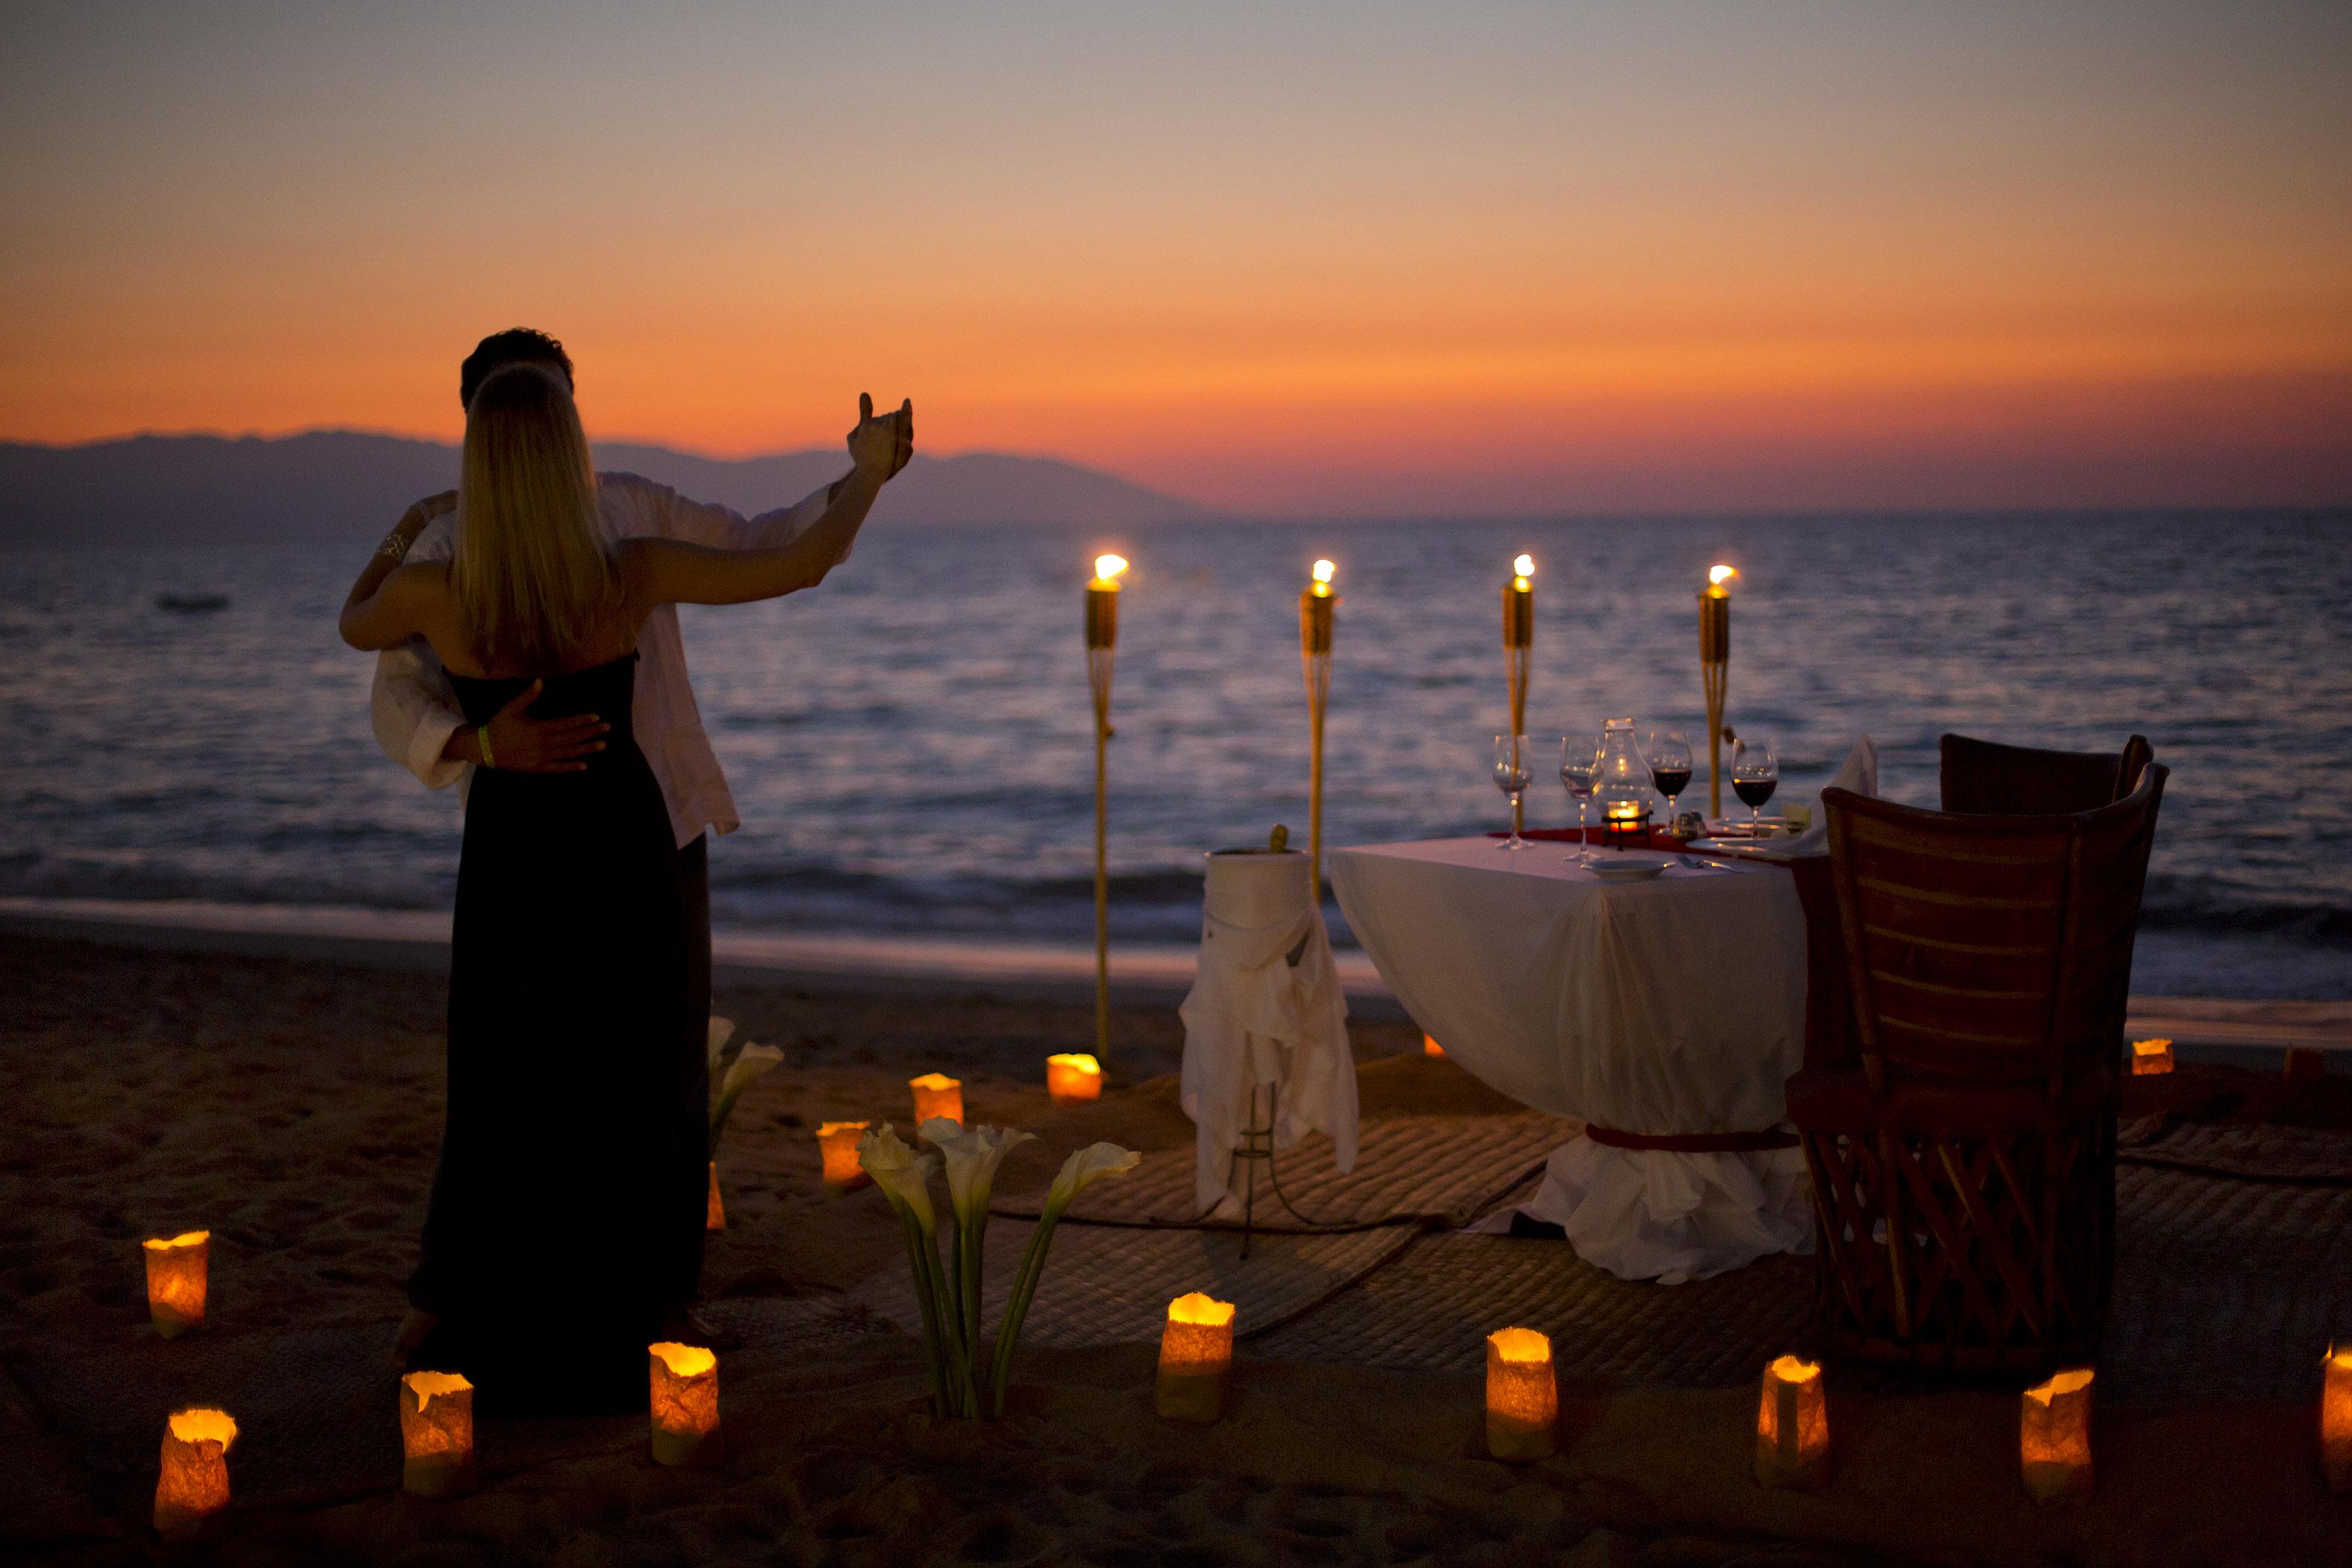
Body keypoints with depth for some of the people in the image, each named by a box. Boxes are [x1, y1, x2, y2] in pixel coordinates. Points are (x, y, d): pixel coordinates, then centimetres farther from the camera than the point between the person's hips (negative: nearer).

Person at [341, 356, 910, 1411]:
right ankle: (613, 1344, 21)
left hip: (509, 859, 1)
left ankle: (484, 1336, 24)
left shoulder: (434, 592, -16)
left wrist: (404, 531, 28)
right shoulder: (633, 574, -19)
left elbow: (354, 626, 10)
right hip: (623, 855, 0)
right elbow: (804, 564, -11)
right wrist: (868, 472, 6)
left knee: (511, 1096, 17)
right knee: (631, 1092, 14)